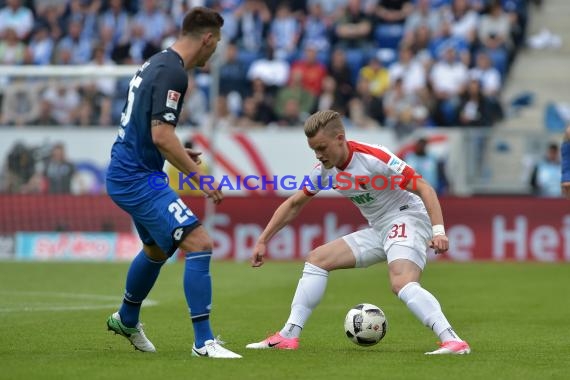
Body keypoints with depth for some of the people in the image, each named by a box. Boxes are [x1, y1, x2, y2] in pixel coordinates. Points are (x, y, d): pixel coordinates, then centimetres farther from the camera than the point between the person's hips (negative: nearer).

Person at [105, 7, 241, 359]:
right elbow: (161, 135, -25)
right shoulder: (173, 73, -19)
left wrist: (179, 155, 22)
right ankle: (204, 341, -18)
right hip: (139, 179, -11)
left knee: (158, 248, 30)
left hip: (126, 173, 11)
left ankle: (126, 320, 50)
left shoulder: (156, 64, 12)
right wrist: (199, 177, -20)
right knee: (199, 244, -17)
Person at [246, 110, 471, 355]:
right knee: (317, 258, 5)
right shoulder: (324, 170, 1)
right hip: (378, 230, 9)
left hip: (407, 219, -9)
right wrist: (262, 241, 10)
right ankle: (288, 336, 4)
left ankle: (453, 341, -40)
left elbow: (423, 188, -22)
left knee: (401, 283, -34)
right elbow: (294, 204, 14)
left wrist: (438, 231, -33)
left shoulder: (374, 158, -22)